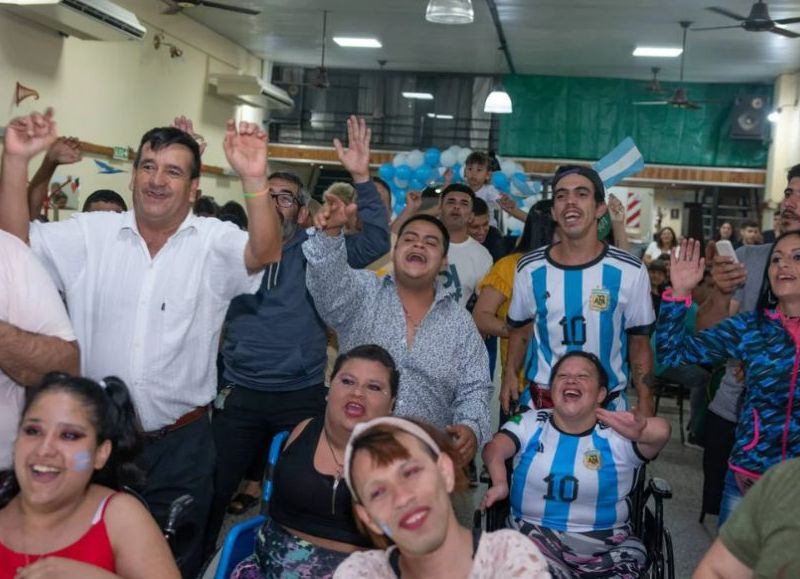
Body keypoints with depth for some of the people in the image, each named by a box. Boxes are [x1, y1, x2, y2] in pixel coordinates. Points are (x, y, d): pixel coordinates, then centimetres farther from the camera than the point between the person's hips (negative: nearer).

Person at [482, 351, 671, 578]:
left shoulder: (617, 434, -2)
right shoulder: (529, 423, 6)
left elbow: (661, 432, -21)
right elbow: (494, 448, -9)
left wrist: (639, 429, -47)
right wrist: (500, 482, -32)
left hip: (607, 547, 1)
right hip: (535, 537, -1)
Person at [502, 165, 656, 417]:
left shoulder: (630, 271, -8)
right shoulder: (530, 269, -3)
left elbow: (639, 344, 1)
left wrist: (645, 406, -2)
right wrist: (509, 375, -1)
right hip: (541, 402, 1)